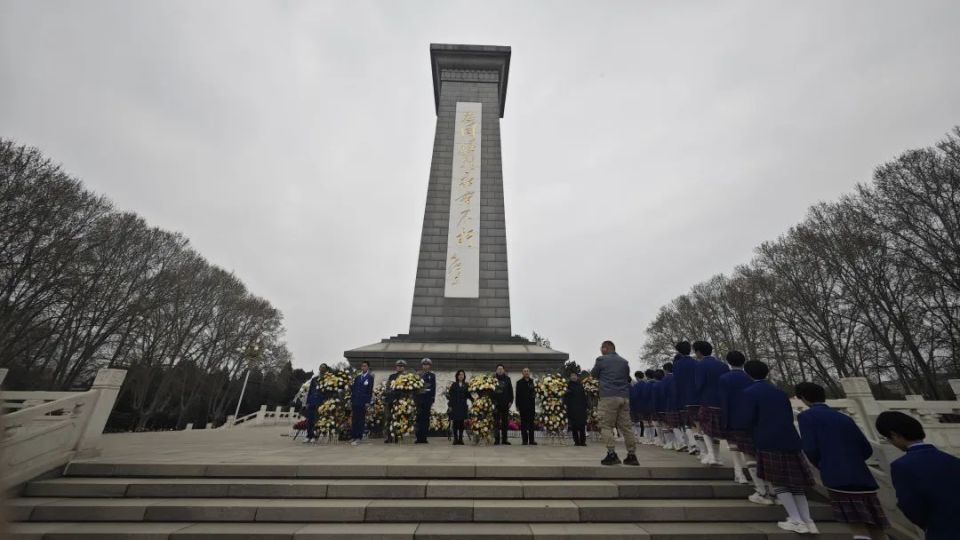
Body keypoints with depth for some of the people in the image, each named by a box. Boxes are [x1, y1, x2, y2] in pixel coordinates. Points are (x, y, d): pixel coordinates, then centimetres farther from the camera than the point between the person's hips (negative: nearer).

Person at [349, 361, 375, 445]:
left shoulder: (370, 377, -1)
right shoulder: (357, 377, 14)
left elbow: (370, 390, -5)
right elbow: (353, 389, 14)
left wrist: (367, 402, -10)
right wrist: (351, 401, 8)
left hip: (363, 402, -4)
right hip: (355, 402, 4)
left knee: (361, 420, 0)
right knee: (354, 420, 6)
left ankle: (358, 438, 5)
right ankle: (353, 437, 14)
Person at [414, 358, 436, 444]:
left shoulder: (432, 375, 6)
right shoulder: (418, 375, 8)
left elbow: (434, 388, 3)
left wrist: (432, 400, -3)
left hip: (428, 399, 0)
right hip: (419, 398, 1)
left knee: (426, 417, 2)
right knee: (419, 417, -2)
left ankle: (424, 437, 10)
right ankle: (419, 437, 5)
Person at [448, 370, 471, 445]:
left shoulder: (466, 385, 6)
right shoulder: (453, 385, 1)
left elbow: (468, 396, 6)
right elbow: (450, 396, 0)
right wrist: (450, 405, -5)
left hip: (463, 406, 1)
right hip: (455, 406, -1)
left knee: (461, 422, 3)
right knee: (455, 422, 0)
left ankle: (460, 439, 12)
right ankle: (455, 439, 10)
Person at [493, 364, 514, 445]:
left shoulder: (507, 379, 6)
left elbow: (510, 390, 7)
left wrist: (510, 401, 1)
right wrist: (492, 401, -8)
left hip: (505, 404, 3)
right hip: (496, 404, -3)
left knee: (505, 422, 8)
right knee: (496, 422, -1)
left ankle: (504, 439, 18)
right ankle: (497, 439, 6)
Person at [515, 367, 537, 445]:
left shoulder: (532, 381, 10)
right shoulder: (519, 382, 0)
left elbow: (534, 393, 15)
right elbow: (517, 394, -3)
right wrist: (517, 405, -7)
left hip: (531, 404, 3)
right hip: (523, 404, -3)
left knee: (531, 422, 5)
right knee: (524, 422, 3)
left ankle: (531, 440, 10)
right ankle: (525, 440, 9)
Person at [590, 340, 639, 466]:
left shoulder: (601, 360, 0)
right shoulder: (624, 361, 13)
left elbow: (594, 375, 13)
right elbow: (628, 378, 23)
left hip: (609, 396, -5)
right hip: (624, 396, 5)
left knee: (606, 426, 1)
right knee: (626, 426, 10)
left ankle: (612, 454, -6)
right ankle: (632, 455, 13)